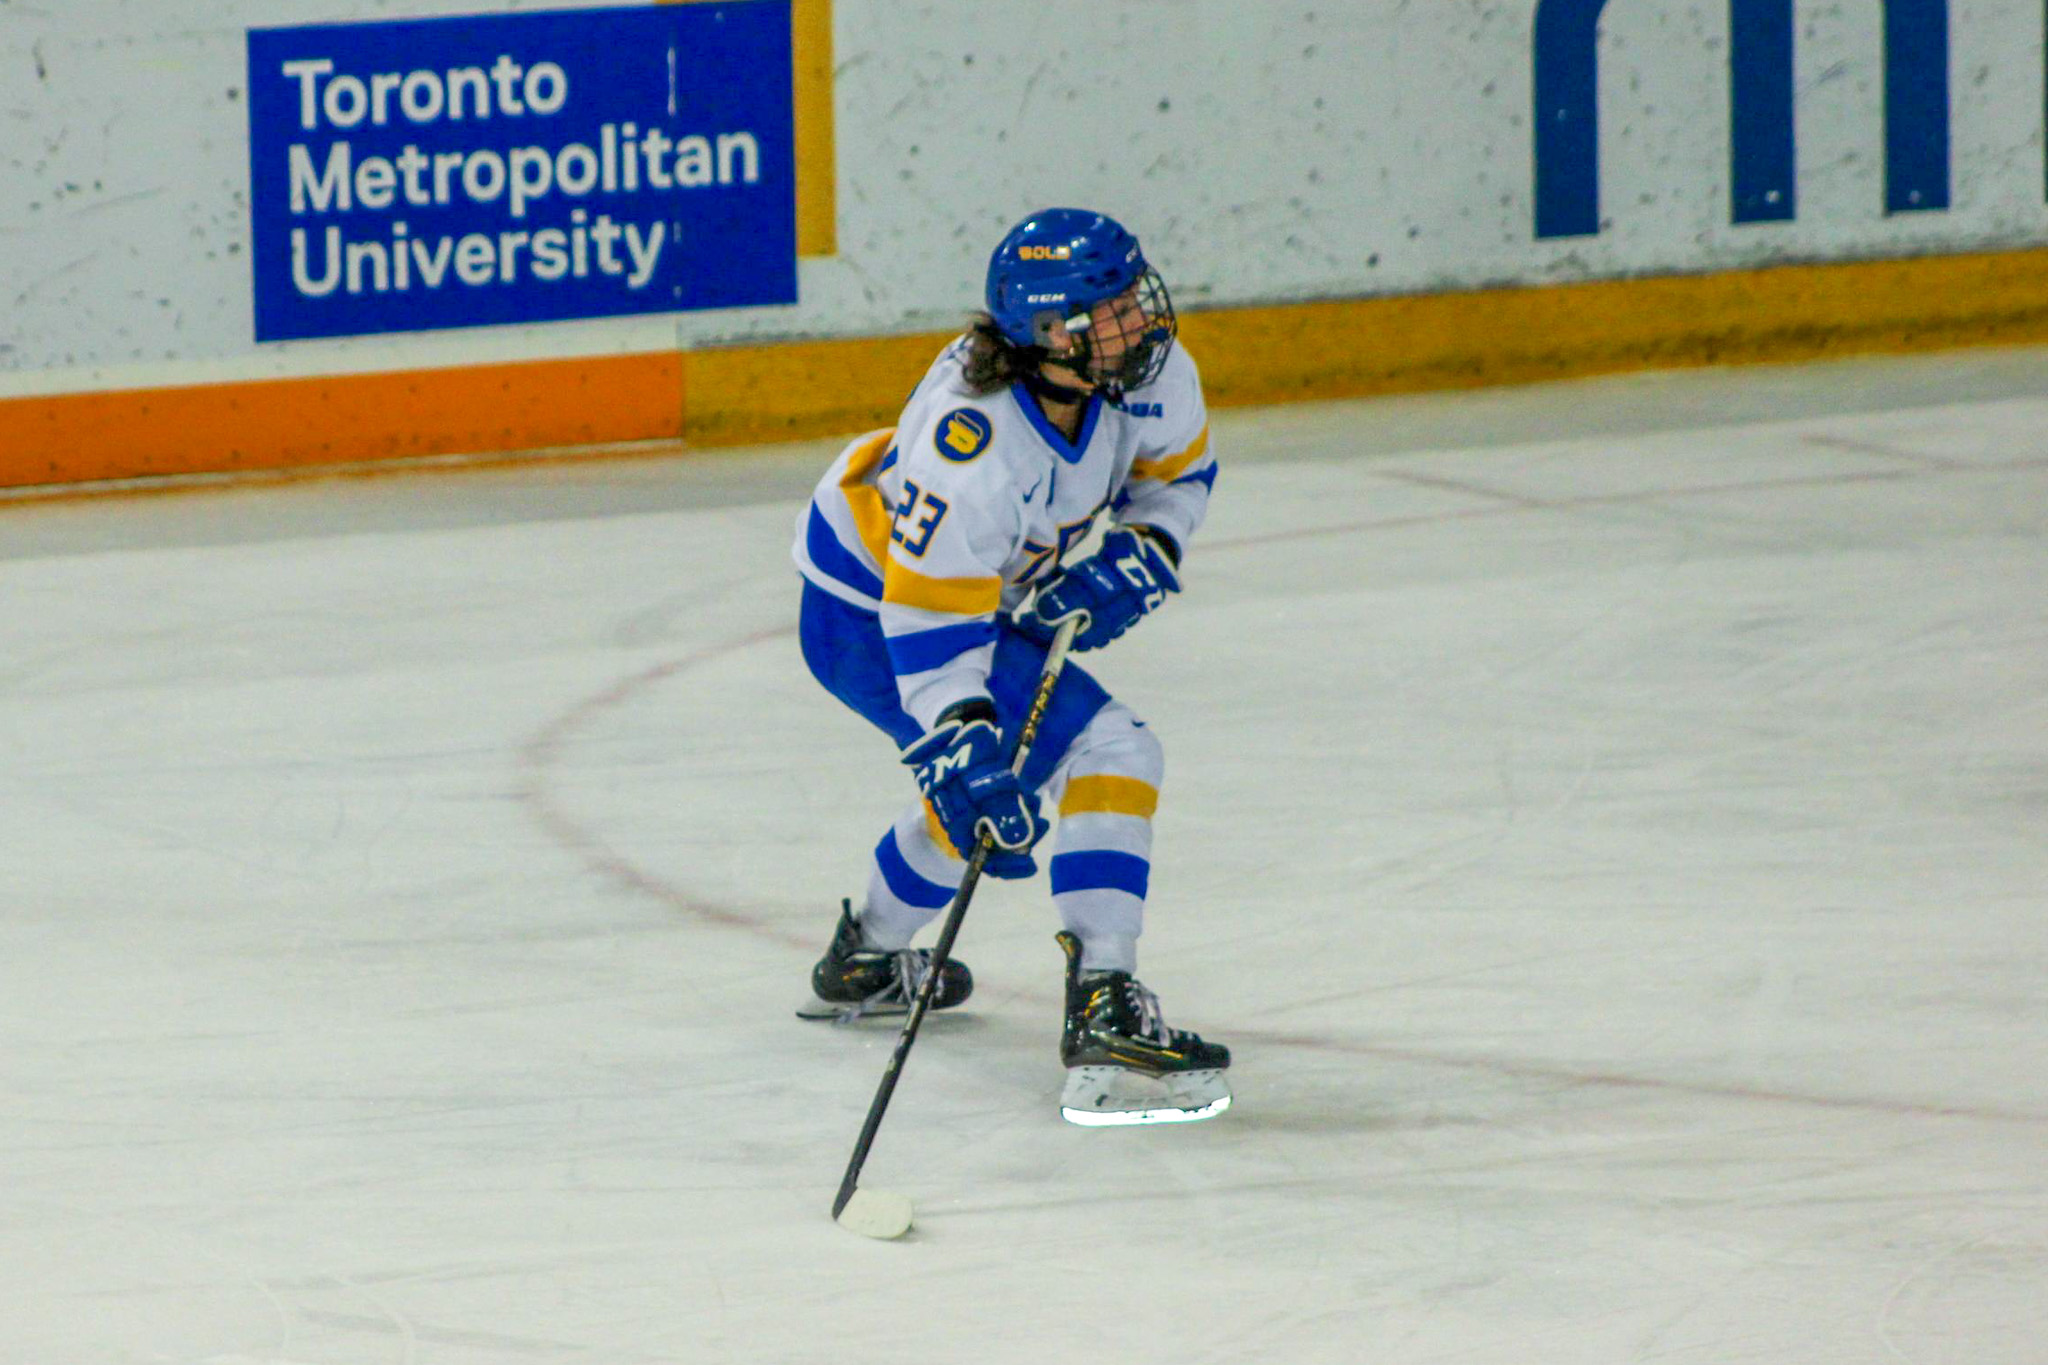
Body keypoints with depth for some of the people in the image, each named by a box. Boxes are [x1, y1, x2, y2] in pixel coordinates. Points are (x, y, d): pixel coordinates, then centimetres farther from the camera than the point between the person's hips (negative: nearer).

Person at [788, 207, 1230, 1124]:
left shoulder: (1147, 372, -17)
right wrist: (962, 751, -39)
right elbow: (927, 616, -34)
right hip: (866, 617, -9)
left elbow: (1178, 467, 5)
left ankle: (865, 963, 52)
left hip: (989, 586, 9)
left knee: (988, 766, 31)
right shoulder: (978, 444, -38)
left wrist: (1139, 554, -12)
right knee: (1109, 755, -19)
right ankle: (1104, 1013, -25)